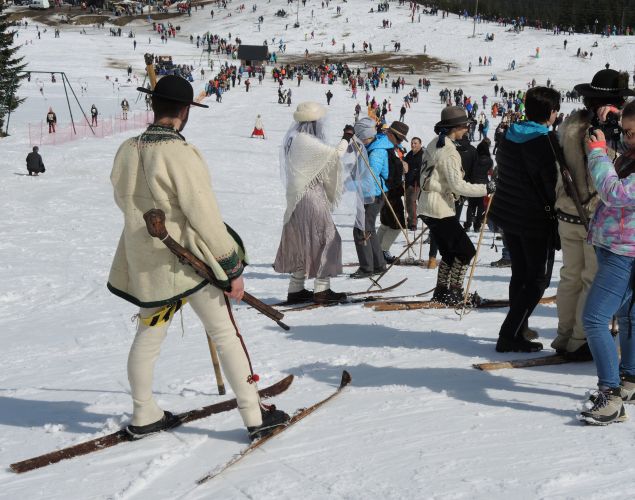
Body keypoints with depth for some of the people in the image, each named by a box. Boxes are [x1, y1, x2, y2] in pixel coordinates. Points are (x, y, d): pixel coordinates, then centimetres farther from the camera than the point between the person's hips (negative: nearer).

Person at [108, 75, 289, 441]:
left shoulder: (127, 151, -1)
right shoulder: (180, 154, -21)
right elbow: (205, 216, -20)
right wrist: (232, 268, -13)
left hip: (144, 262, 7)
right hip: (189, 259, -6)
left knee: (149, 336, 18)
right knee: (226, 335, 5)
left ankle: (144, 416, 29)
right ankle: (255, 415, 10)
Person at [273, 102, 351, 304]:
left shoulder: (293, 138, 12)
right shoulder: (305, 141, -17)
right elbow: (334, 154, -15)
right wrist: (346, 138, 0)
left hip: (297, 199, 10)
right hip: (311, 198, -10)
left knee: (301, 244, 14)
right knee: (324, 239, -3)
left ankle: (296, 289, 19)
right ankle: (321, 289, -2)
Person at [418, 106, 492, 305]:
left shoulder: (434, 144, 12)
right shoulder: (448, 151, -18)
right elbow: (457, 186, -22)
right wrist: (485, 189, -17)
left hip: (428, 207, 10)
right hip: (441, 209, -10)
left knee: (450, 252, 18)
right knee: (466, 250, -3)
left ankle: (441, 292, 20)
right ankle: (454, 293, -1)